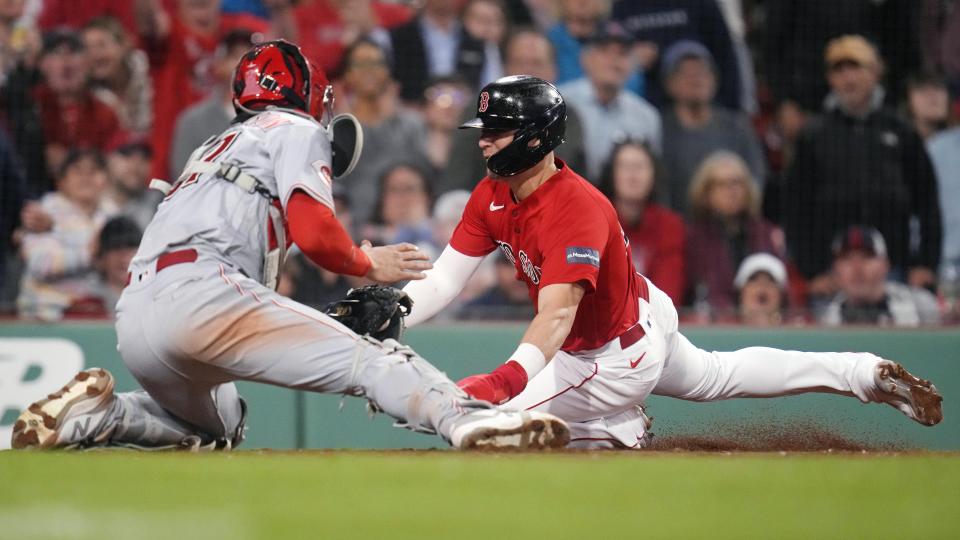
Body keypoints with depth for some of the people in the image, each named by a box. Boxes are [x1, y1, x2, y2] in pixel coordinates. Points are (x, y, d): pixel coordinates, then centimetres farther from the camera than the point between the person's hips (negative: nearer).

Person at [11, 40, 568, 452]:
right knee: (366, 357, -16)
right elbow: (314, 234, -4)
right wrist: (369, 264, 14)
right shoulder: (296, 130, 13)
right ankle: (467, 418, -42)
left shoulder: (216, 147, 37)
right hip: (198, 288, -8)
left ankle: (88, 416, 10)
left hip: (131, 320, 8)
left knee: (220, 427, 33)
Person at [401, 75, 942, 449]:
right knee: (715, 375, 30)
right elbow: (445, 280, -10)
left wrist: (502, 381, -64)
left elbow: (557, 316, -48)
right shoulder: (491, 196, -9)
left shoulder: (577, 209, -36)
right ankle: (865, 373, 34)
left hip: (618, 357, -9)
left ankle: (619, 432, 4)